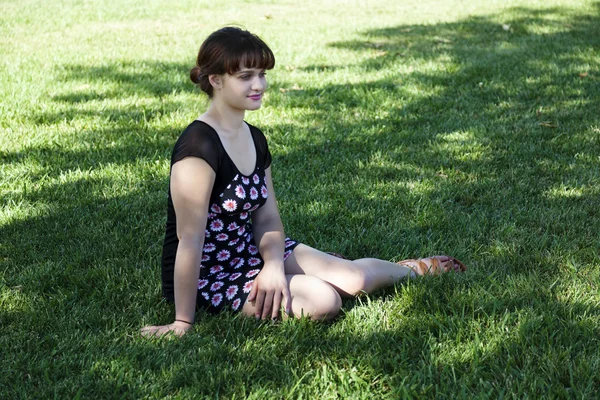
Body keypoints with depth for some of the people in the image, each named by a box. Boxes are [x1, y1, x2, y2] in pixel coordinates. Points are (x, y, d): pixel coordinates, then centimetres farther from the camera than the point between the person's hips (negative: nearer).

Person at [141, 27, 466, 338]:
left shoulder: (254, 139, 3)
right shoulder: (198, 146, -25)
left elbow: (268, 219, 3)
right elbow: (191, 237, -26)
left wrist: (274, 265, -18)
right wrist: (183, 323, -25)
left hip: (248, 253, 8)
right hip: (206, 278, -8)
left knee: (353, 279, 3)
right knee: (323, 300, -23)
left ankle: (411, 269, 33)